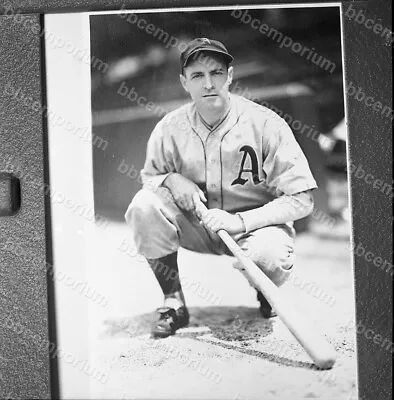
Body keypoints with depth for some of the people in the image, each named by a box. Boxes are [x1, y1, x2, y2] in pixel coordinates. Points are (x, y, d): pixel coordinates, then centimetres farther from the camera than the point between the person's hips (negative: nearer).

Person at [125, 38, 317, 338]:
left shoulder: (265, 123, -17)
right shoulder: (170, 129, -8)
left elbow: (301, 199, -17)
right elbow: (149, 177, 9)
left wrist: (240, 221, -27)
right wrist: (170, 180, -16)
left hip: (256, 223, -3)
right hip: (199, 227, 3)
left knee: (268, 256, -36)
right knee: (145, 204, -21)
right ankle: (174, 303, -5)